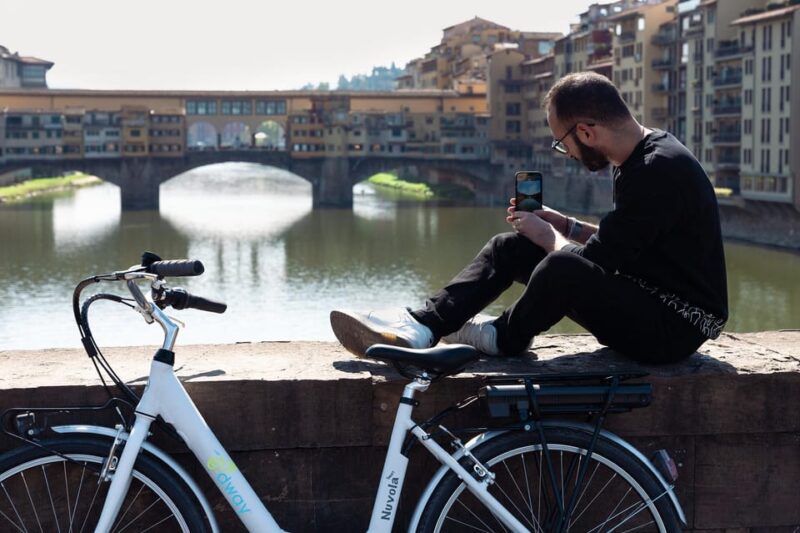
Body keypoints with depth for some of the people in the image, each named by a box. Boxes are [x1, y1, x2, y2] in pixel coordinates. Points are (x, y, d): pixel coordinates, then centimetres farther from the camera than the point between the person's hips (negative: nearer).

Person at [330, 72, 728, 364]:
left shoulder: (660, 169, -23)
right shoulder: (641, 154, 8)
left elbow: (592, 264, -23)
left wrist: (547, 235, -5)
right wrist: (565, 226, 7)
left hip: (676, 324, -10)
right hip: (641, 297, 10)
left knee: (562, 269, -35)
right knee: (510, 247, 4)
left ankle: (504, 338, -4)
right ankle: (422, 326, -10)